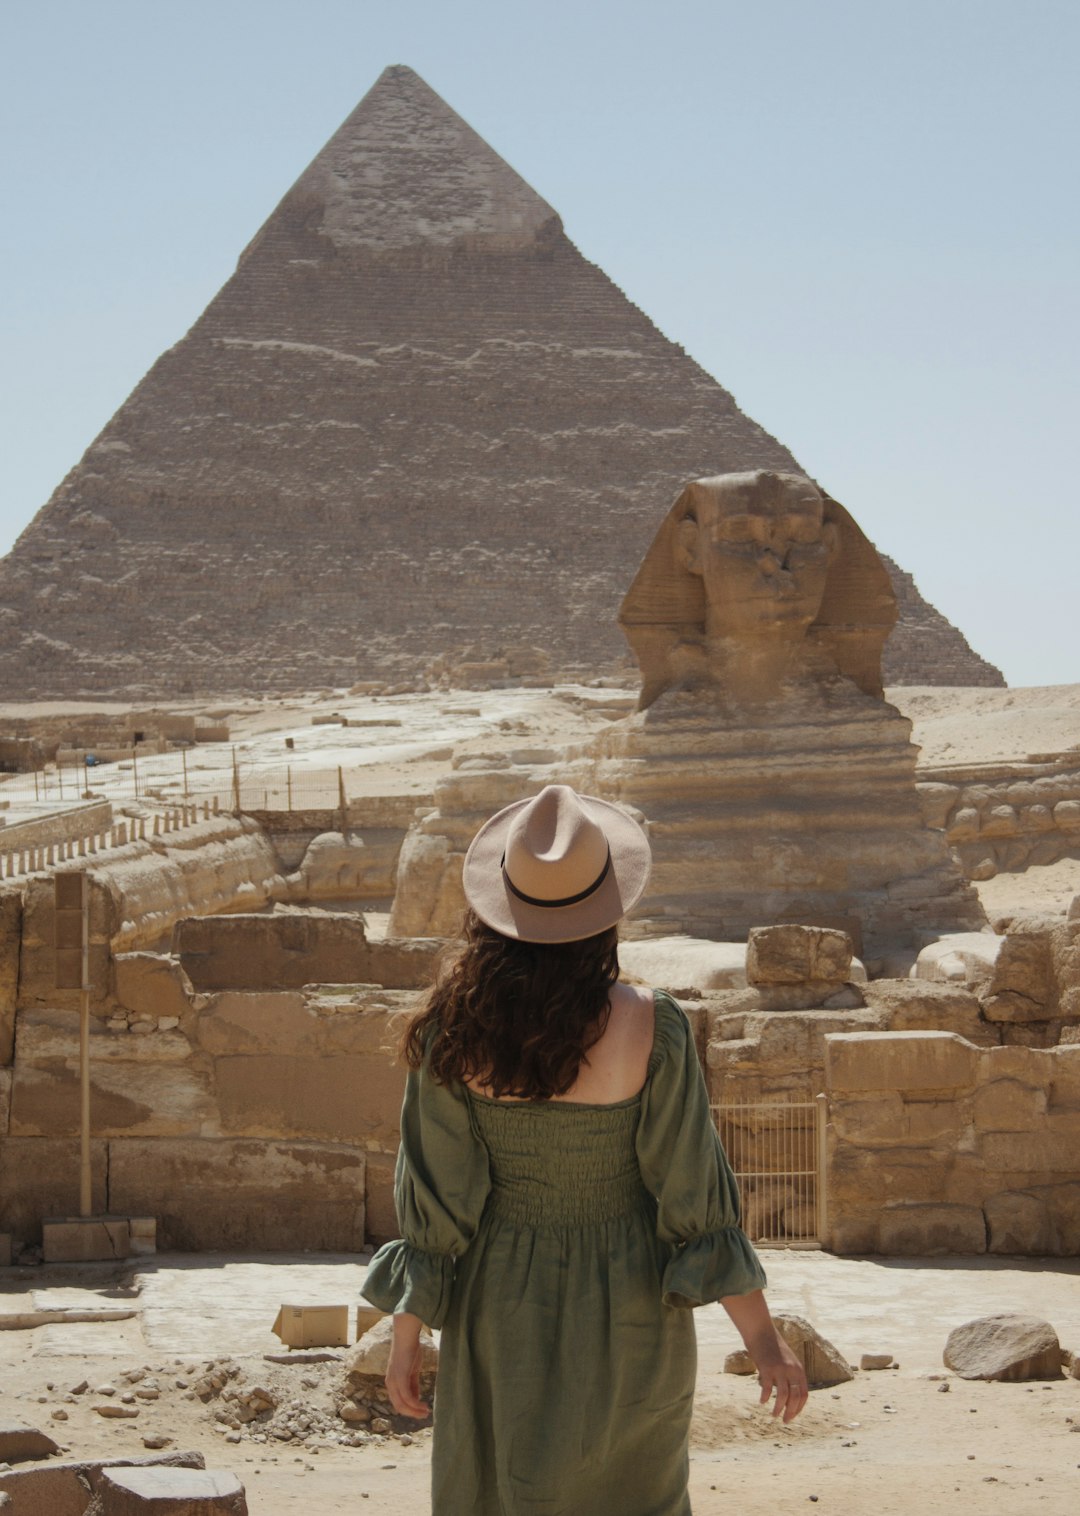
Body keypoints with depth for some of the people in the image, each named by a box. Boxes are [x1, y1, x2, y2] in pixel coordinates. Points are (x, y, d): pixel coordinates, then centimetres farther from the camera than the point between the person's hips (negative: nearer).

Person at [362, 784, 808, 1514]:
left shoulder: (454, 1027, -18)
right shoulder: (650, 1028, -22)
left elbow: (435, 1194, -12)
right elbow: (691, 1192, -18)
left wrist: (407, 1333, 1)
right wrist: (761, 1332, -9)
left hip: (504, 1308, 1)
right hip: (627, 1307, -1)